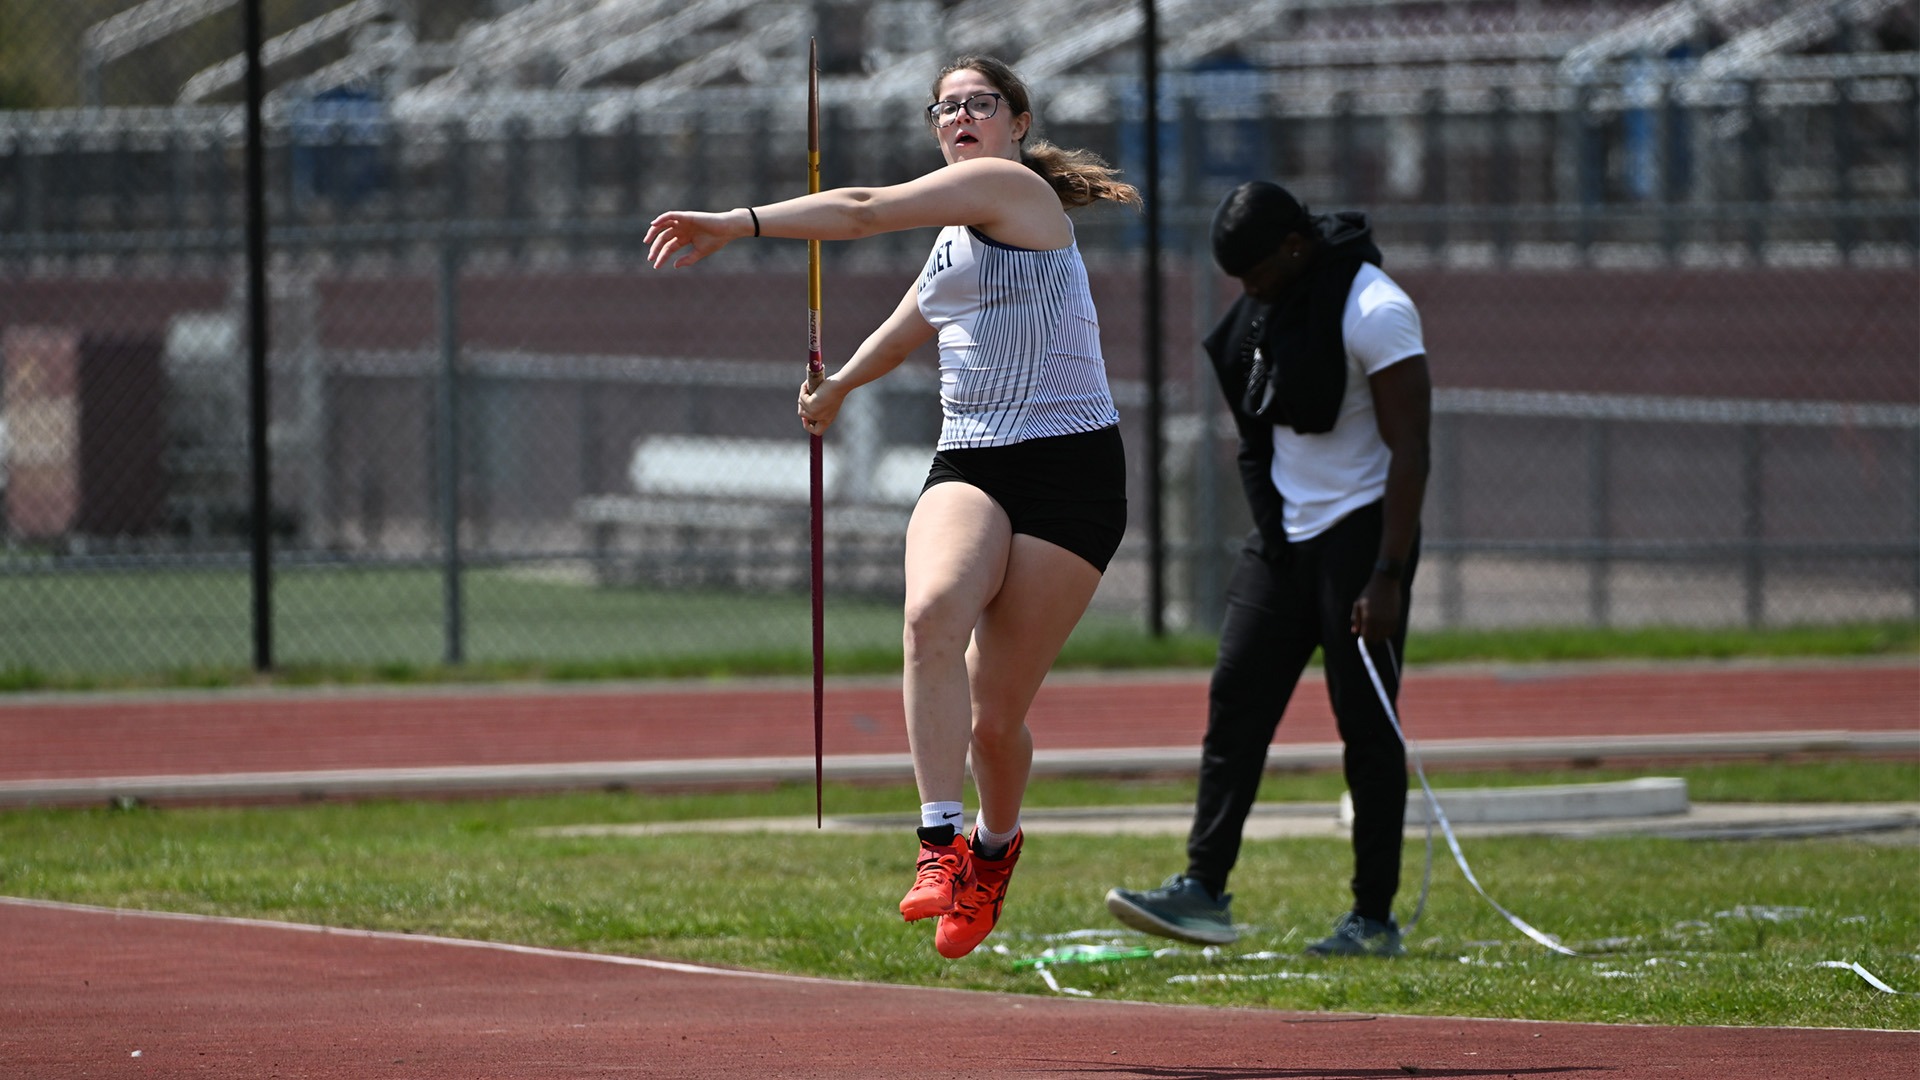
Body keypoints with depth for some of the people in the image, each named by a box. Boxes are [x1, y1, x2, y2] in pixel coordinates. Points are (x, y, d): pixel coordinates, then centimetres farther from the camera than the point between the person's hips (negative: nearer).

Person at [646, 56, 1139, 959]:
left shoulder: (1011, 186, -6)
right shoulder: (956, 232, 20)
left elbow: (862, 211, -14)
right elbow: (912, 323, 41)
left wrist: (735, 224, -12)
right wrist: (839, 385, 56)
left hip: (1069, 475, -7)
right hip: (969, 466, 7)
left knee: (994, 715, -4)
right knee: (932, 608, -28)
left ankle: (995, 843, 29)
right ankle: (939, 844, -32)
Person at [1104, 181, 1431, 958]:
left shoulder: (1374, 310, -17)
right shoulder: (1266, 307, 9)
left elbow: (1409, 450, -19)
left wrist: (1386, 576, -22)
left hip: (1359, 535, -8)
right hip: (1282, 536, 8)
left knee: (1367, 726, -4)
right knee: (1235, 701, -1)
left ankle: (1374, 919, 1)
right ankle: (1203, 889, -4)